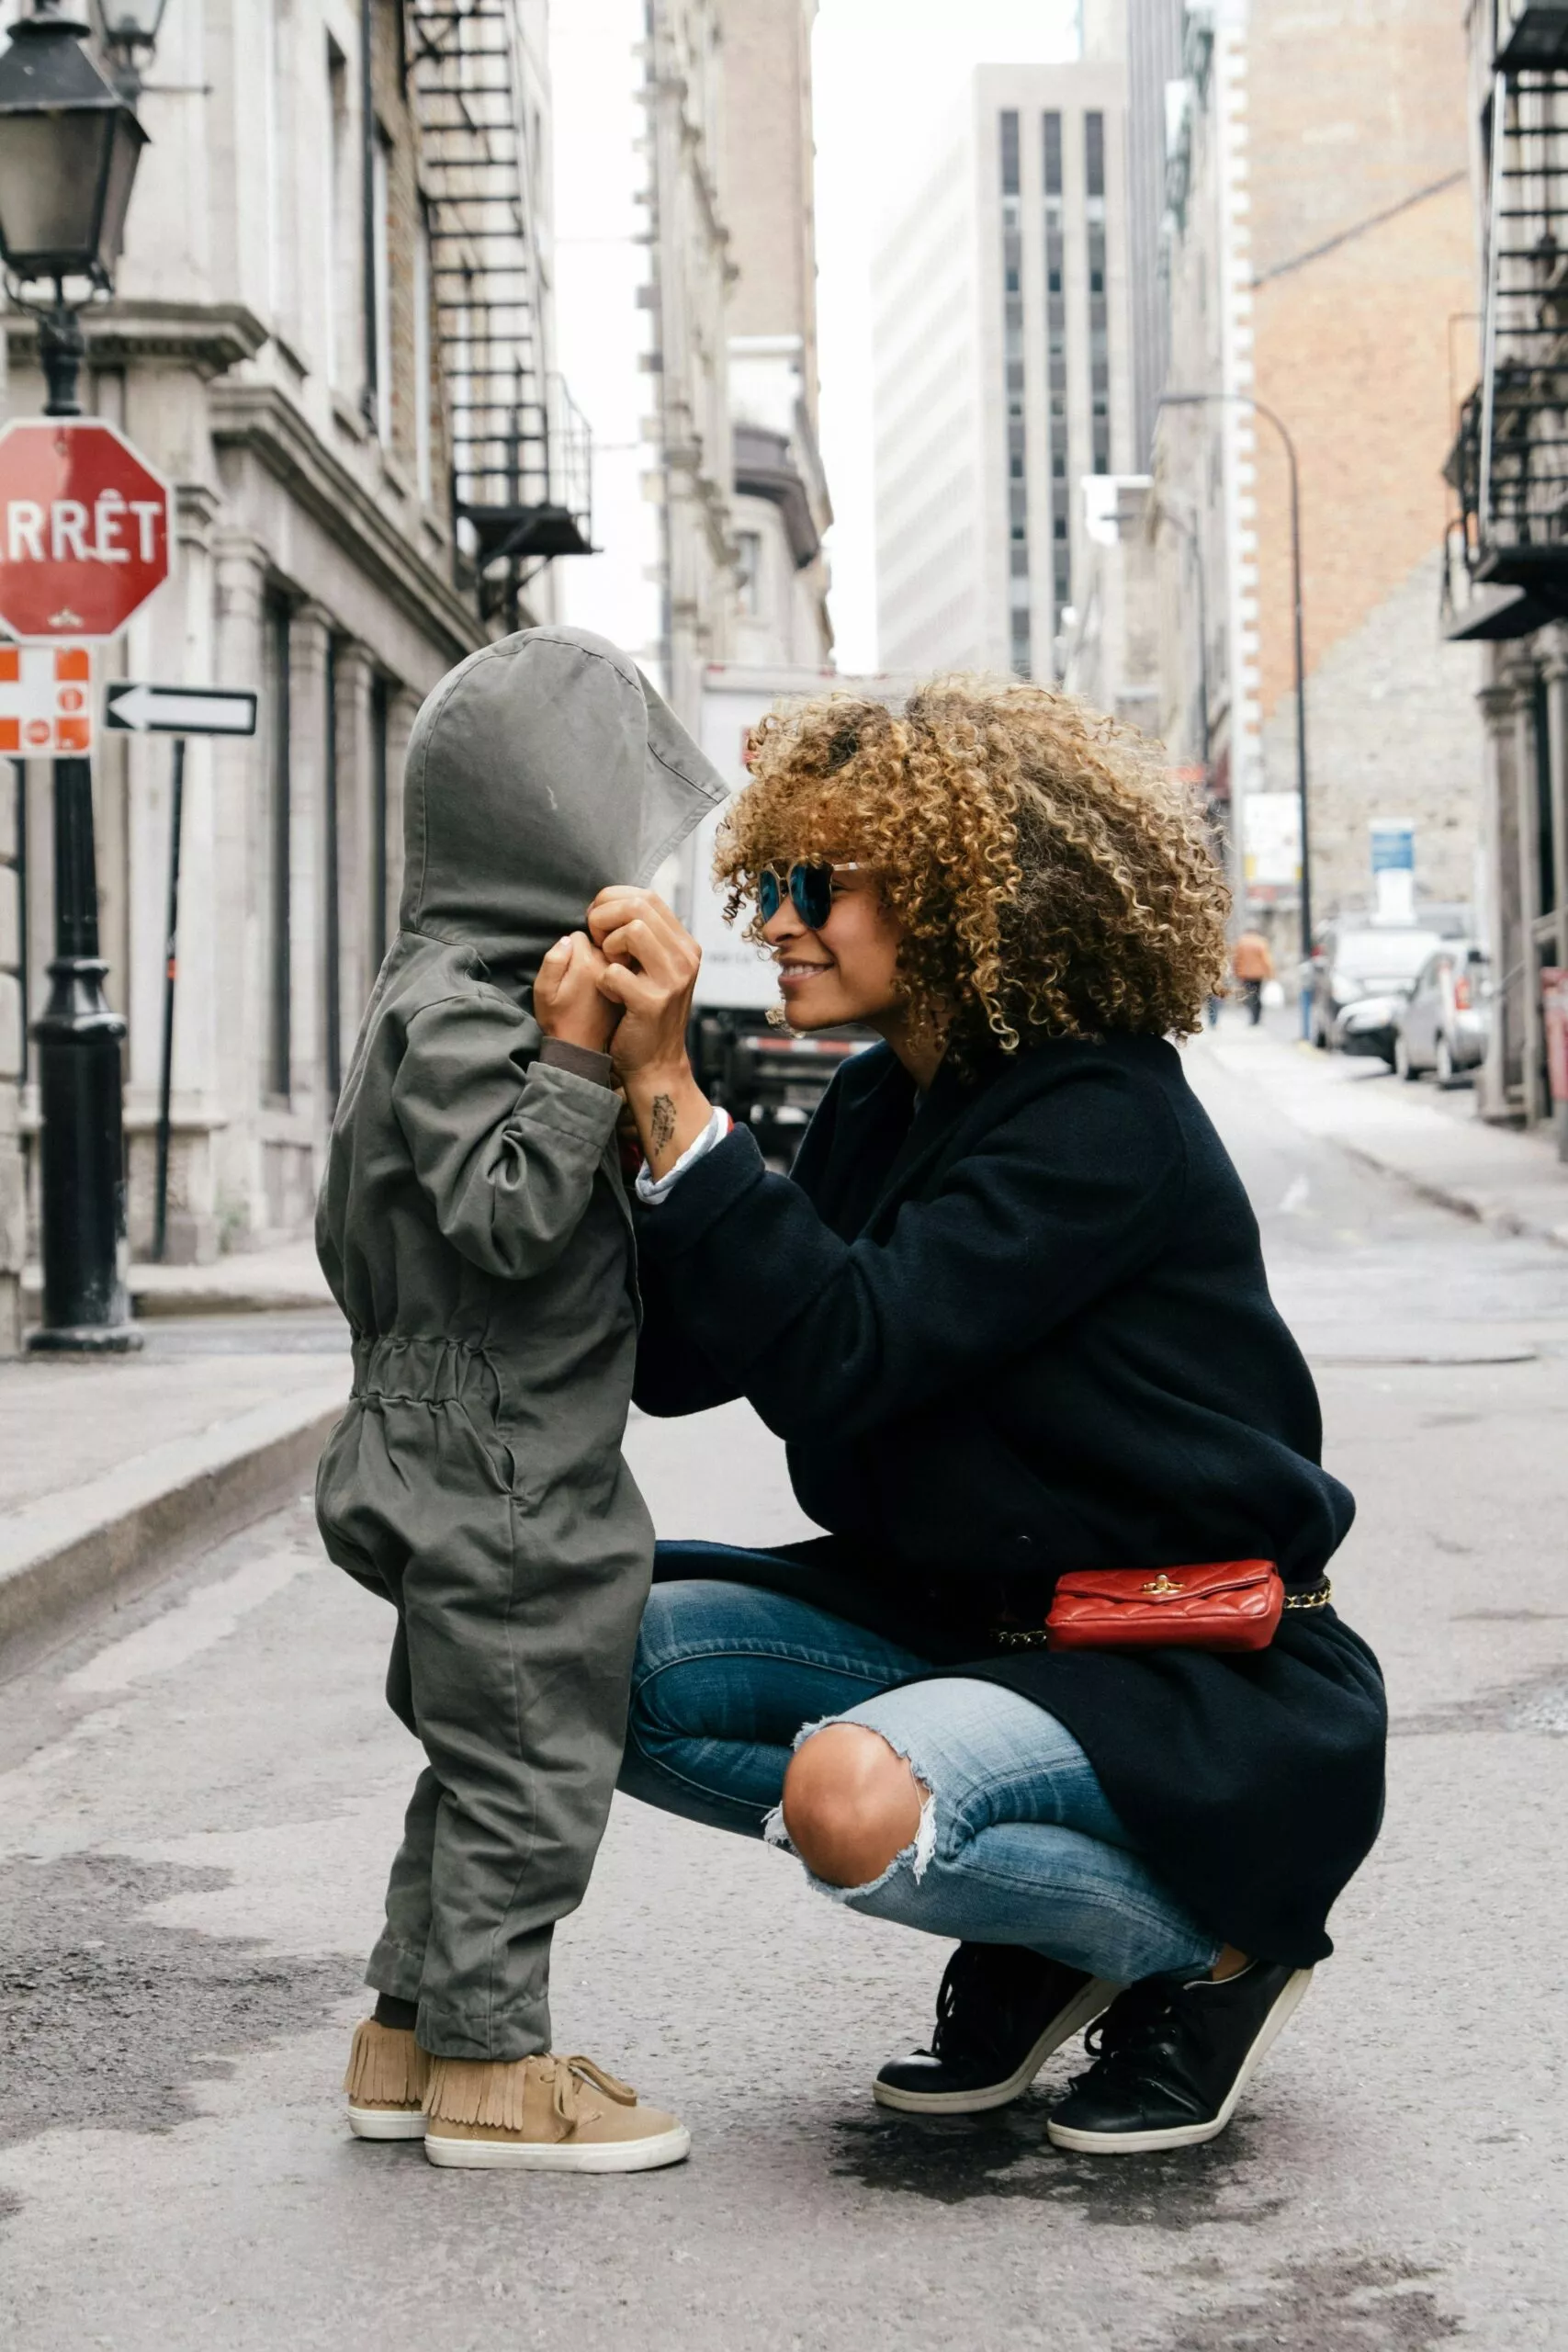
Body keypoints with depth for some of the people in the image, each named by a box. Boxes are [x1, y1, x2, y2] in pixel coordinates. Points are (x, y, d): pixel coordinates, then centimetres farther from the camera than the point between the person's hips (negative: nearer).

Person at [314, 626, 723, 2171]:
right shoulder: (452, 1012, -18)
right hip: (498, 1476, -11)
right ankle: (488, 2065, 8)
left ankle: (410, 2037, 25)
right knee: (526, 1762, -2)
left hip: (496, 1467, 11)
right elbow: (504, 1220, -26)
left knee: (484, 1758, 16)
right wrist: (576, 1058, -27)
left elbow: (351, 1241, 19)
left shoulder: (471, 996, 14)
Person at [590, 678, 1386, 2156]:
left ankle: (1214, 1950, -4)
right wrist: (612, 1092, -10)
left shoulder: (1103, 1118, -20)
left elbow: (841, 1356, -30)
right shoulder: (876, 1107, 6)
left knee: (853, 1797, -34)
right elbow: (679, 1363, 1)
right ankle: (1029, 1933, 5)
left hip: (1199, 1683, -9)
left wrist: (669, 1090, -30)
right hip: (966, 1618, 9)